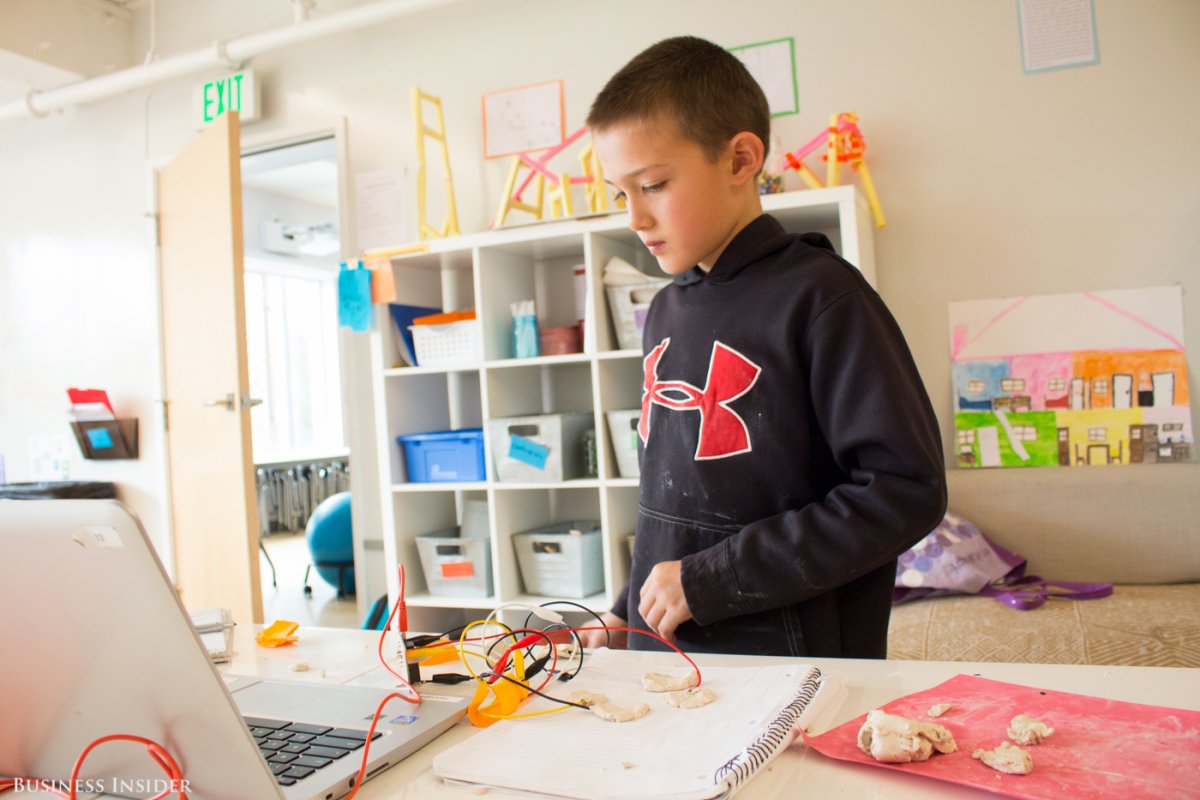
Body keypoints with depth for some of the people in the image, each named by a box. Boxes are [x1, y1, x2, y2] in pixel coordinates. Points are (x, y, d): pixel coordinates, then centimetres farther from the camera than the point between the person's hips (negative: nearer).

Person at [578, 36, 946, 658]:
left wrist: (708, 580, -18)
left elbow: (906, 491, -19)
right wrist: (626, 612, 11)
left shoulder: (820, 296, -14)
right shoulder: (665, 312, 8)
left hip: (798, 670, -5)